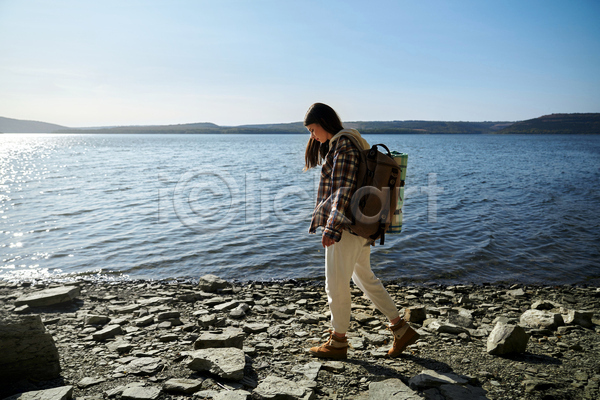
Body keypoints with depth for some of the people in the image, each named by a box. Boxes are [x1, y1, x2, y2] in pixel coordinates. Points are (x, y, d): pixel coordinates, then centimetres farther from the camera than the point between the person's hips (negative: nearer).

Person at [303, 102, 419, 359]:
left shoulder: (343, 147, -14)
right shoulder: (336, 145, 17)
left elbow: (344, 190, -22)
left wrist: (331, 227, -26)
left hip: (346, 226, -10)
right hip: (359, 224, 11)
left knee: (336, 284, 2)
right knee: (364, 278, 18)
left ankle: (338, 342, 17)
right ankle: (401, 329, 24)